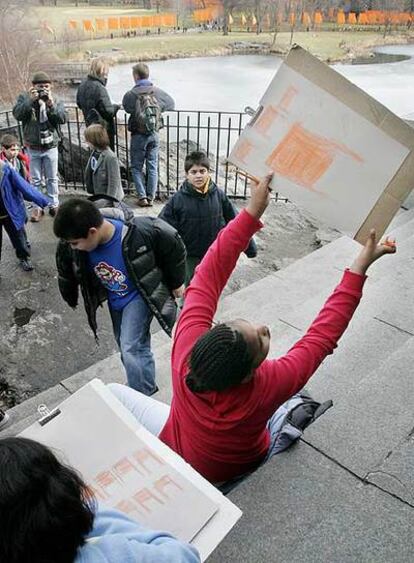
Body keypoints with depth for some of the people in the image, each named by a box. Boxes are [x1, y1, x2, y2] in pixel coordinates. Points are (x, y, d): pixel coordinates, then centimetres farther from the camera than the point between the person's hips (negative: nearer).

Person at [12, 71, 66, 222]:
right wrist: (30, 100, -27)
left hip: (51, 147, 0)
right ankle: (37, 207, 18)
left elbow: (62, 119, -14)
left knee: (52, 179, 12)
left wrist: (51, 103, -27)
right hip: (33, 148, 0)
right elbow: (17, 115, -18)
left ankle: (54, 205, 24)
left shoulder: (55, 100, -1)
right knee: (36, 180, 8)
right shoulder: (24, 97, -3)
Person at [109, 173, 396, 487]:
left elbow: (207, 279, -32)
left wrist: (252, 212, -32)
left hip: (173, 449, 2)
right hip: (233, 473, -1)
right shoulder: (265, 387, -41)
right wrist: (360, 268, -26)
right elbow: (323, 335, -31)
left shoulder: (187, 347, -39)